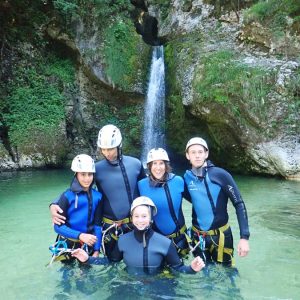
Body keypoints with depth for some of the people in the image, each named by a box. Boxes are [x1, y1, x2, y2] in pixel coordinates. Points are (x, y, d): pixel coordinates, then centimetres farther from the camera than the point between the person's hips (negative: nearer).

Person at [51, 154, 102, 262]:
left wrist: (96, 250, -5)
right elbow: (58, 226, -15)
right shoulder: (68, 196, -16)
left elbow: (97, 225, -2)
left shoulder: (97, 196, -7)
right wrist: (80, 235, -26)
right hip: (68, 244, -2)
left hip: (87, 244, 2)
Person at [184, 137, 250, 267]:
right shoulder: (187, 178, -5)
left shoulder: (220, 174, -16)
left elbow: (239, 204, -14)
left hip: (220, 235, -3)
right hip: (197, 236, 4)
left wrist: (244, 237, -19)